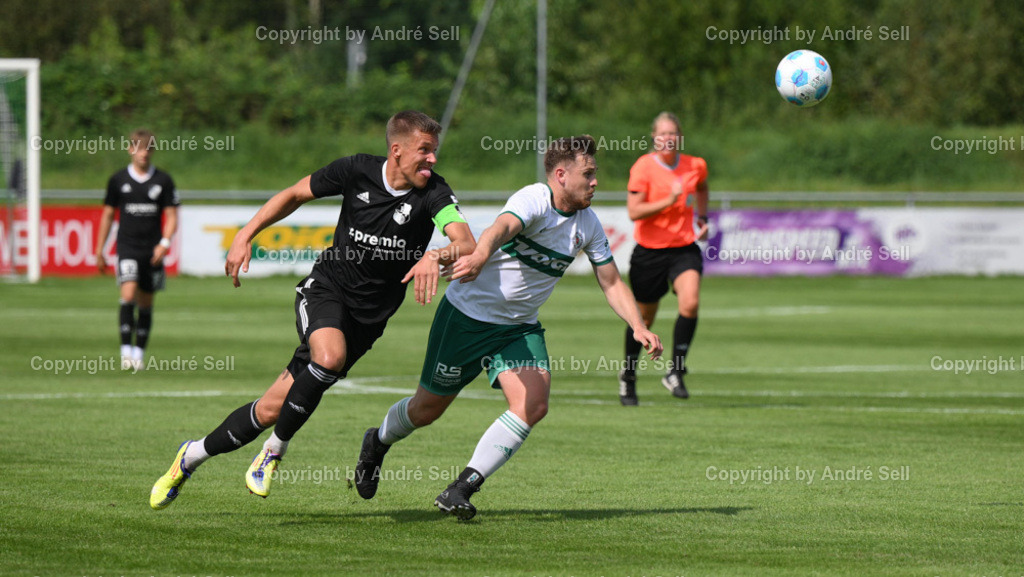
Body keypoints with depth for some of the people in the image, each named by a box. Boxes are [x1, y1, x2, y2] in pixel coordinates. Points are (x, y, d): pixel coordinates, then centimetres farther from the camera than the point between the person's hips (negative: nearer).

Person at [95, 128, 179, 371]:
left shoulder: (163, 181, 4)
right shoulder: (118, 180, 5)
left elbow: (171, 216, 5)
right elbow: (108, 215, 12)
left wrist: (164, 243, -12)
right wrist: (99, 251, 12)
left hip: (152, 250, 1)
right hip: (127, 247, -1)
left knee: (146, 303, 7)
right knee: (128, 295, -20)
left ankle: (139, 353, 17)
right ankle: (126, 350, -20)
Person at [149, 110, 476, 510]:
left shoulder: (433, 193, -14)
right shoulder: (357, 171, -9)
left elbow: (467, 244, -29)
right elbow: (294, 195, 8)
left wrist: (436, 257, -50)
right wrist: (245, 235, 1)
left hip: (367, 317, 1)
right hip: (325, 287, -1)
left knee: (272, 409, -2)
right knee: (329, 356, -33)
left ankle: (193, 455, 19)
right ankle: (275, 451, -10)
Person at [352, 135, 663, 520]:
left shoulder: (588, 225, -1)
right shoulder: (534, 200, -24)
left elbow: (612, 283, 8)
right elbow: (502, 227, -46)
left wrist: (638, 327, -7)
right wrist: (479, 256, -68)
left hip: (519, 327, 6)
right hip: (468, 314, -6)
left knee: (533, 404, -18)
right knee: (428, 408, 8)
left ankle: (461, 489, -14)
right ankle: (378, 443, 42)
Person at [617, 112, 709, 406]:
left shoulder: (695, 166, 1)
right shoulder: (643, 167, -11)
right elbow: (633, 211, -18)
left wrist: (702, 217, 14)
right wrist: (669, 201, -27)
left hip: (684, 249, 2)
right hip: (649, 251, -2)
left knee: (690, 303, -24)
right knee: (644, 317, 10)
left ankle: (675, 372, -11)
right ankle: (628, 376, 34)